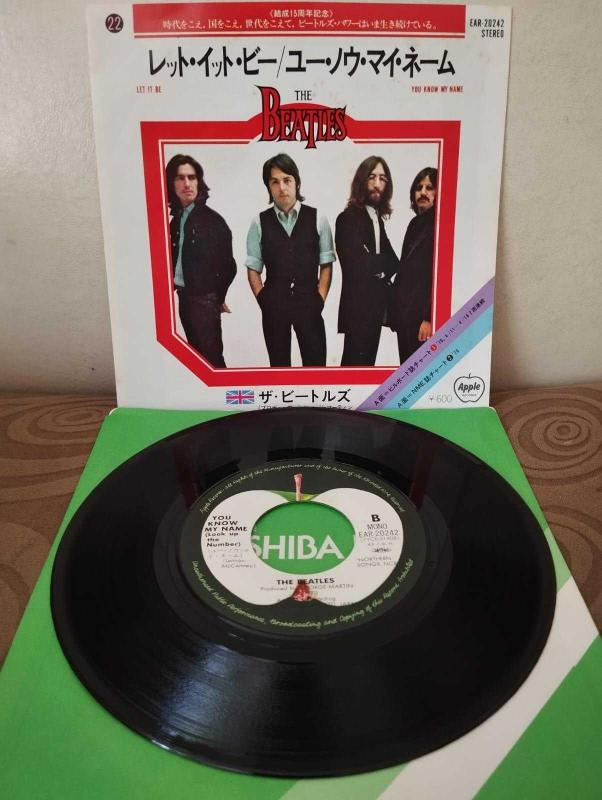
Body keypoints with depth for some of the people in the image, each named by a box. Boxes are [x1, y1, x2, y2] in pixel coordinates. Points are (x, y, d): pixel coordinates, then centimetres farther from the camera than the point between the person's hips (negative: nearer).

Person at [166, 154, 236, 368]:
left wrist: (219, 297, -1)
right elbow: (175, 260, 13)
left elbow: (227, 264, -8)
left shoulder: (211, 219, -8)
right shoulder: (176, 220, 11)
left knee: (211, 355, -5)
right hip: (183, 297, 6)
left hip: (205, 298, -6)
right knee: (198, 354, 13)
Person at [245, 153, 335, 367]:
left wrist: (319, 301, -5)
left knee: (315, 362, 2)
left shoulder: (317, 219, 0)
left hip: (309, 305, -1)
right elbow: (253, 269, 4)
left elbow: (326, 266, 2)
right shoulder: (259, 223, 1)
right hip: (273, 307, 1)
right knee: (278, 363, 12)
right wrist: (264, 302, -3)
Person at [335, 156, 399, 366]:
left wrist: (379, 268, -10)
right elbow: (357, 265, -22)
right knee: (356, 364, -5)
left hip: (375, 306, 8)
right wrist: (384, 266, -6)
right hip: (358, 308, -8)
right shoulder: (348, 218, -12)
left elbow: (390, 261, 10)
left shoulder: (376, 218, 15)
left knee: (367, 362, 13)